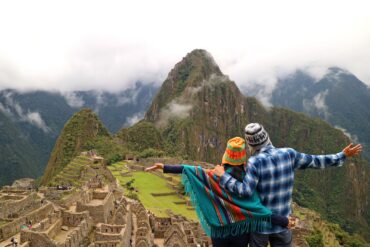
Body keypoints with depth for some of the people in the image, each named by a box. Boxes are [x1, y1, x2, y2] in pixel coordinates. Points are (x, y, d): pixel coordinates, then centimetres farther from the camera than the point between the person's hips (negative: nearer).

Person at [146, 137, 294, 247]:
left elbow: (193, 171, -26)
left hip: (220, 229, 0)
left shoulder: (217, 177, -20)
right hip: (241, 229, 0)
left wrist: (165, 168, -24)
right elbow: (257, 208, -21)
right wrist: (283, 221, -14)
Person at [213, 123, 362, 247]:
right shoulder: (288, 154, -10)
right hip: (283, 222, 3)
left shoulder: (255, 162, -23)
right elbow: (314, 161, 2)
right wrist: (342, 156, 15)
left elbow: (245, 191, -29)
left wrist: (223, 176, -19)